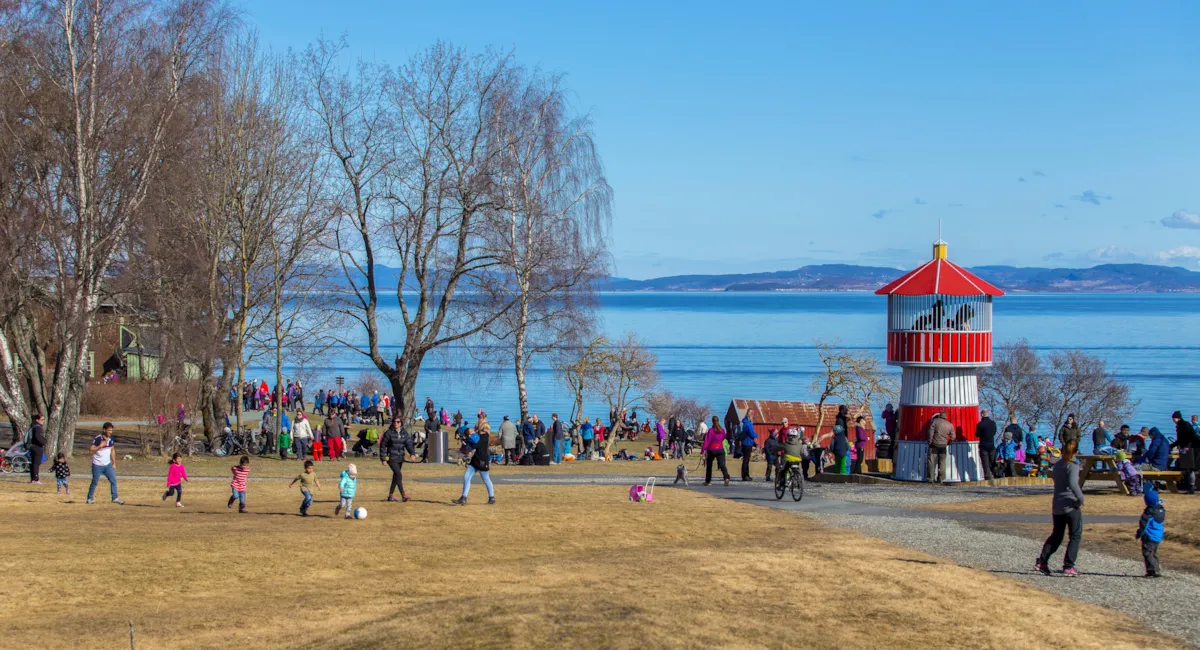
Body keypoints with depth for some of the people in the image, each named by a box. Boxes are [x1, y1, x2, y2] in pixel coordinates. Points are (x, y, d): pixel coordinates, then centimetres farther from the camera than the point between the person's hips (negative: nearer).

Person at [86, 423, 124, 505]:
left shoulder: (111, 439, 4)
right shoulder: (98, 439, -16)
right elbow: (90, 449, -20)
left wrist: (114, 463, 15)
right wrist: (100, 446, -32)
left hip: (107, 464, 6)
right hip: (97, 465, -5)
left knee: (113, 480, -2)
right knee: (95, 482, 3)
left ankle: (115, 498, 1)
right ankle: (89, 498, 17)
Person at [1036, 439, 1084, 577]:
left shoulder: (1057, 465, 10)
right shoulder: (1073, 466, -13)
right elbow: (1073, 484, -27)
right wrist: (1081, 499, -18)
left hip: (1057, 506, 7)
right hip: (1071, 506, -7)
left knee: (1056, 535, 18)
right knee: (1075, 536, 2)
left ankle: (1042, 561, 11)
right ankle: (1068, 567, -4)